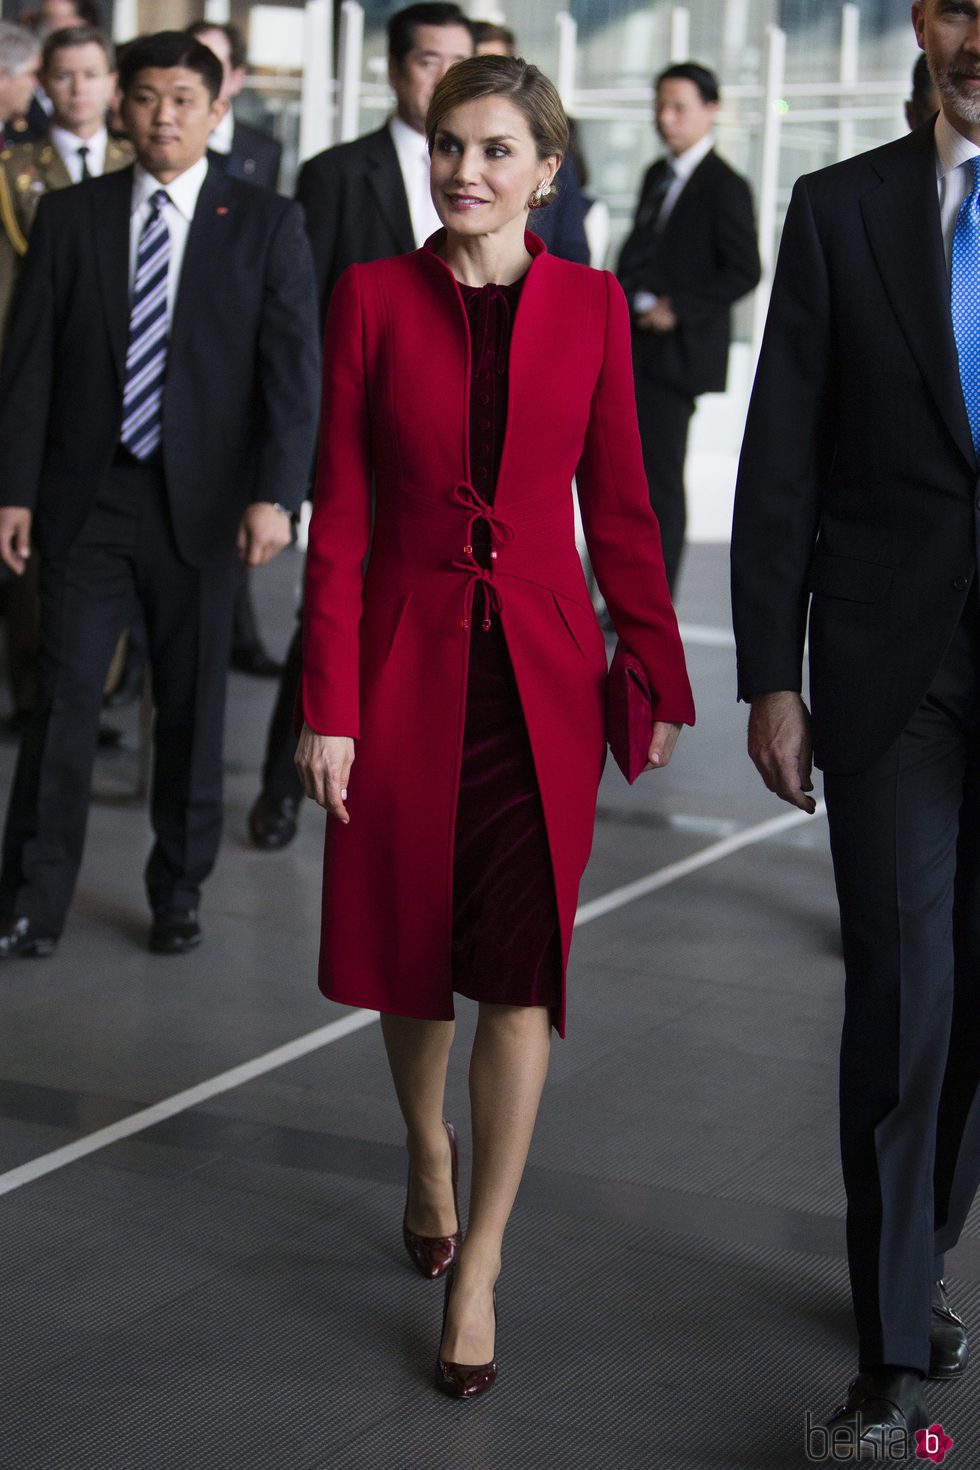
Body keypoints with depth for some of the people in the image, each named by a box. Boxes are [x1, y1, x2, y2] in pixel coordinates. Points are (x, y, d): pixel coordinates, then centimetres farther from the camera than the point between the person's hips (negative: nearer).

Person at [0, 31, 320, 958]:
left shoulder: (266, 224, 2)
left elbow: (293, 369, -3)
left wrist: (274, 495, -13)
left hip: (200, 503, 0)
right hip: (85, 499, 1)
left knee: (192, 709, 8)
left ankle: (177, 896, 22)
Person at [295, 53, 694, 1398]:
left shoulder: (590, 304, 1)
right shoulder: (373, 298, -2)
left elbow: (618, 506, 6)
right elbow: (339, 516, -3)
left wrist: (663, 679, 5)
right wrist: (328, 706, -7)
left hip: (544, 669, 0)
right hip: (409, 658, 0)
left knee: (522, 970, -3)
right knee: (410, 947, 13)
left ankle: (479, 1265, 8)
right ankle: (428, 1154, 43)